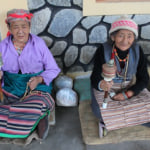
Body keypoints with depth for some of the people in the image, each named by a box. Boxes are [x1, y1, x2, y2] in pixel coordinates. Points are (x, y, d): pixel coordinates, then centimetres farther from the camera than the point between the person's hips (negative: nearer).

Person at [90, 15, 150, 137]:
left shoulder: (137, 51, -13)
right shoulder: (103, 50, -22)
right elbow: (95, 77, -23)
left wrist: (127, 94, -21)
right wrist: (101, 84, -48)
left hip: (129, 87, 4)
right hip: (106, 85, -3)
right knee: (100, 111, -29)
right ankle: (105, 118, 10)